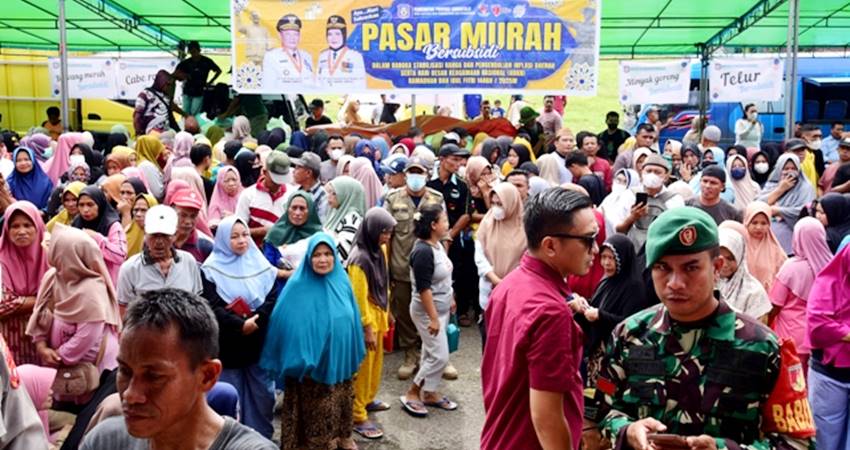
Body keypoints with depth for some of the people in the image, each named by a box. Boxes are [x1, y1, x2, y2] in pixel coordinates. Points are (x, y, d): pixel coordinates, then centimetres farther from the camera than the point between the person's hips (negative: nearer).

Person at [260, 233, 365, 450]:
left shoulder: (342, 282, -1)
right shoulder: (297, 286, -15)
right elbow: (284, 323, -12)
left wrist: (353, 354, 13)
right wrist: (295, 358, -13)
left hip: (339, 358, 5)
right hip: (309, 360, -5)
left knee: (340, 398, 18)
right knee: (313, 404, 6)